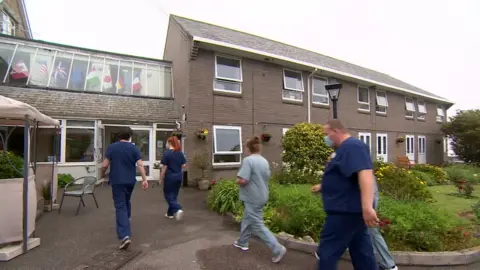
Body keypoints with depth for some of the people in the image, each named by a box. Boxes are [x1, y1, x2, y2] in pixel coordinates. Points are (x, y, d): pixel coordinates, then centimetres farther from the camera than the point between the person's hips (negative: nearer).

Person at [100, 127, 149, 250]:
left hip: (117, 181, -2)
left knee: (120, 206, -4)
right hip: (130, 181, 2)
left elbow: (105, 165, -4)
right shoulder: (134, 148, -2)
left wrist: (102, 175, 15)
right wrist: (144, 179, -9)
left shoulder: (111, 147, -4)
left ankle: (125, 236, -14)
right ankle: (125, 223, 44)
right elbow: (140, 165, -9)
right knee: (126, 202, 25)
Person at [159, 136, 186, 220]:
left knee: (168, 195, 7)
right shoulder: (180, 153, 2)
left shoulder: (167, 153, -13)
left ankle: (178, 209, -13)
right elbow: (184, 165, 3)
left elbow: (164, 168, -12)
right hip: (179, 176, 6)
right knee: (174, 195, 17)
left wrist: (161, 179, -3)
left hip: (170, 177, -6)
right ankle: (170, 213, 25)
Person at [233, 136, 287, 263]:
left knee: (258, 226, 1)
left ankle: (278, 249, 1)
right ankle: (242, 242, 38)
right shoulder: (265, 161, 5)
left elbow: (242, 180, -27)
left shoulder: (248, 160, -21)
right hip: (262, 196, 9)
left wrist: (237, 181, -6)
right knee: (247, 219, 23)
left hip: (253, 198, -9)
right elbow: (267, 177, 17)